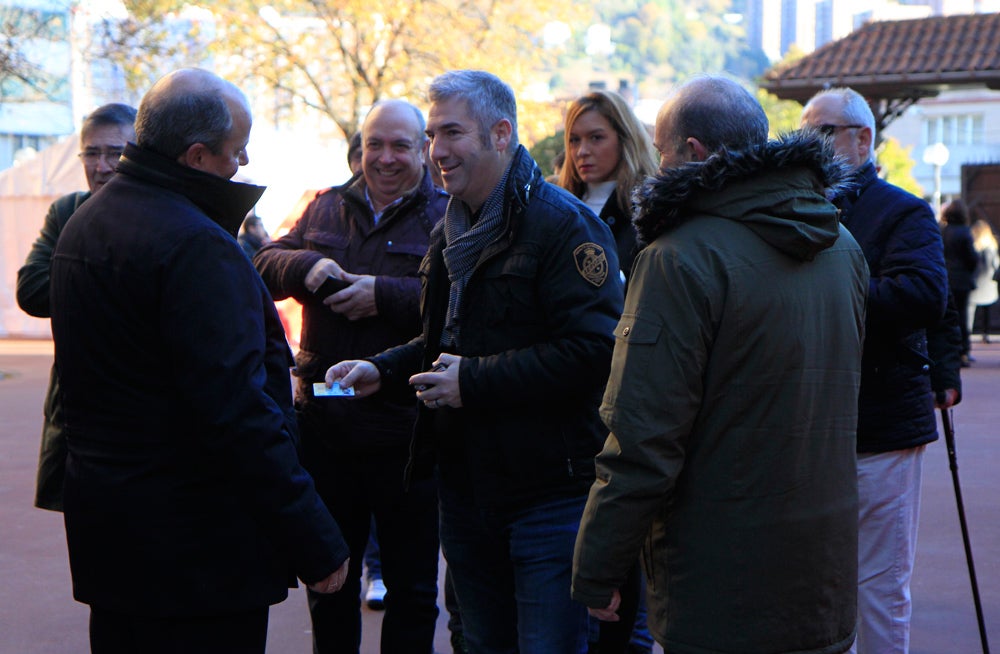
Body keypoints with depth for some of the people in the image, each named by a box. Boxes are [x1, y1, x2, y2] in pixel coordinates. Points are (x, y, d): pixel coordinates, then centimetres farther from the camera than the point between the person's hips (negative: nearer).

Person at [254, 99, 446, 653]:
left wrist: (385, 294, -25)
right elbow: (266, 266, 7)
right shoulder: (327, 207, 13)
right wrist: (306, 266, -13)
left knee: (412, 588, 8)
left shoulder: (447, 217, -4)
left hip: (406, 430, -4)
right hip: (325, 425, 5)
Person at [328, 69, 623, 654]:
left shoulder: (562, 224, -14)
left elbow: (593, 350, -24)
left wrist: (474, 380, -22)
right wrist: (383, 370, 7)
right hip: (466, 490, 8)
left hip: (548, 494, -8)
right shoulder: (452, 231, 15)